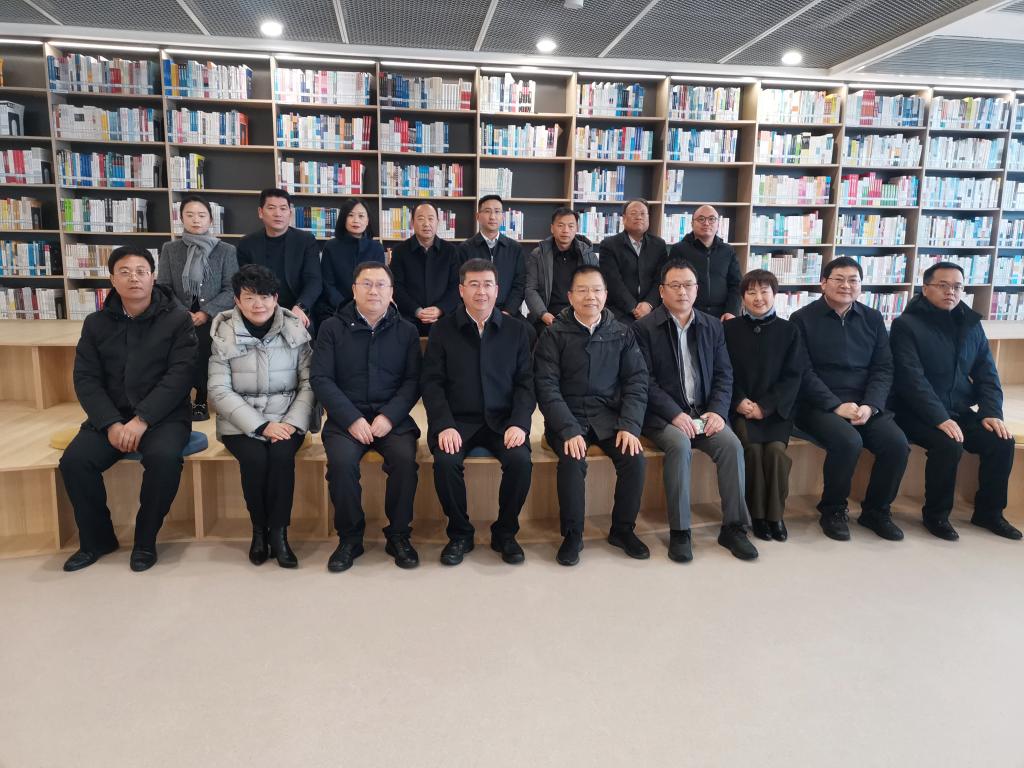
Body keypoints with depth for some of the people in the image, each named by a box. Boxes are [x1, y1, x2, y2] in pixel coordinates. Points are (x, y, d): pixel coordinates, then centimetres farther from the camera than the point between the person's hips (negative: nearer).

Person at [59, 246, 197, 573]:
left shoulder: (177, 319, -2)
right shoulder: (96, 323, 9)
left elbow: (180, 376, -11)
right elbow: (86, 379, 3)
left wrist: (142, 420, -21)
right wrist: (111, 423, -13)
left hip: (164, 415, -3)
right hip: (111, 415, 4)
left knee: (164, 457, -33)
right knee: (73, 460, -20)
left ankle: (145, 540, -9)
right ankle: (97, 539, 4)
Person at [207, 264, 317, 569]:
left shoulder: (295, 330, 2)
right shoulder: (224, 334, -1)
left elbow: (309, 383, 0)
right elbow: (219, 391, -6)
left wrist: (292, 423, -15)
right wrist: (261, 426, -16)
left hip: (287, 420, 0)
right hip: (241, 423, 0)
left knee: (282, 455, -29)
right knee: (255, 458, -28)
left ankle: (278, 531, -11)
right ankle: (259, 528, -2)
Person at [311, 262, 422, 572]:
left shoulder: (407, 331, 9)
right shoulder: (332, 328, 7)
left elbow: (413, 381, 2)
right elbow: (321, 379, -1)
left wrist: (389, 416, -14)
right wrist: (352, 419, -13)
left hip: (393, 417, 1)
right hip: (346, 416, 0)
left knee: (405, 458, -28)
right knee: (341, 462, -28)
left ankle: (399, 535, -6)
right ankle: (350, 538, -5)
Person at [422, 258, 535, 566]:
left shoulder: (516, 330, 9)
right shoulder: (443, 330, 7)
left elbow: (525, 383, 5)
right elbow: (432, 382, 1)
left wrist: (519, 423, -12)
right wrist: (444, 425, -15)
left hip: (503, 421, 1)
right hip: (457, 420, 0)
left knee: (521, 460, -27)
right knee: (445, 462, -29)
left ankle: (505, 533, -1)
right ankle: (460, 534, -3)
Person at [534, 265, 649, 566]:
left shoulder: (621, 334, 7)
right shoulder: (554, 335, -2)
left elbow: (636, 381, 3)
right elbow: (547, 386, -9)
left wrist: (629, 426, -13)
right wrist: (569, 430, -21)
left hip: (609, 415, 3)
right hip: (568, 417, -2)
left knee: (635, 458, -22)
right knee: (572, 461, -29)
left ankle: (623, 529, 3)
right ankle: (572, 535, -7)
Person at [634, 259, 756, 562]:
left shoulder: (713, 326, 13)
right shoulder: (645, 327, -2)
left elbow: (723, 374, 10)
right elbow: (645, 381, -9)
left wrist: (717, 411, -8)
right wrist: (675, 414, -20)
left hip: (704, 412, 4)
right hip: (662, 414, -4)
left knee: (732, 444, -22)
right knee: (679, 444, -32)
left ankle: (733, 527, -9)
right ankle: (679, 531, -20)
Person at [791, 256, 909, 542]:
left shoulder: (873, 319, 13)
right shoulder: (802, 319, 0)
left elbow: (883, 368, 7)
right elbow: (804, 372, -7)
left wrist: (870, 406, -11)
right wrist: (837, 405, -18)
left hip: (865, 403, 4)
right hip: (819, 405, -4)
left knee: (897, 443, -21)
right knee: (848, 441, -32)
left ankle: (876, 510, 5)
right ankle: (833, 510, -6)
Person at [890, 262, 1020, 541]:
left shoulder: (971, 324, 9)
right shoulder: (906, 325, -10)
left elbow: (987, 373, 9)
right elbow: (911, 379, -19)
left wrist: (991, 412, -7)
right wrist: (940, 418, -28)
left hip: (960, 411, 6)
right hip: (917, 413, -6)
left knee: (1001, 441, -13)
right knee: (948, 445, -30)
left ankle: (989, 512, 8)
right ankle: (936, 514, -6)